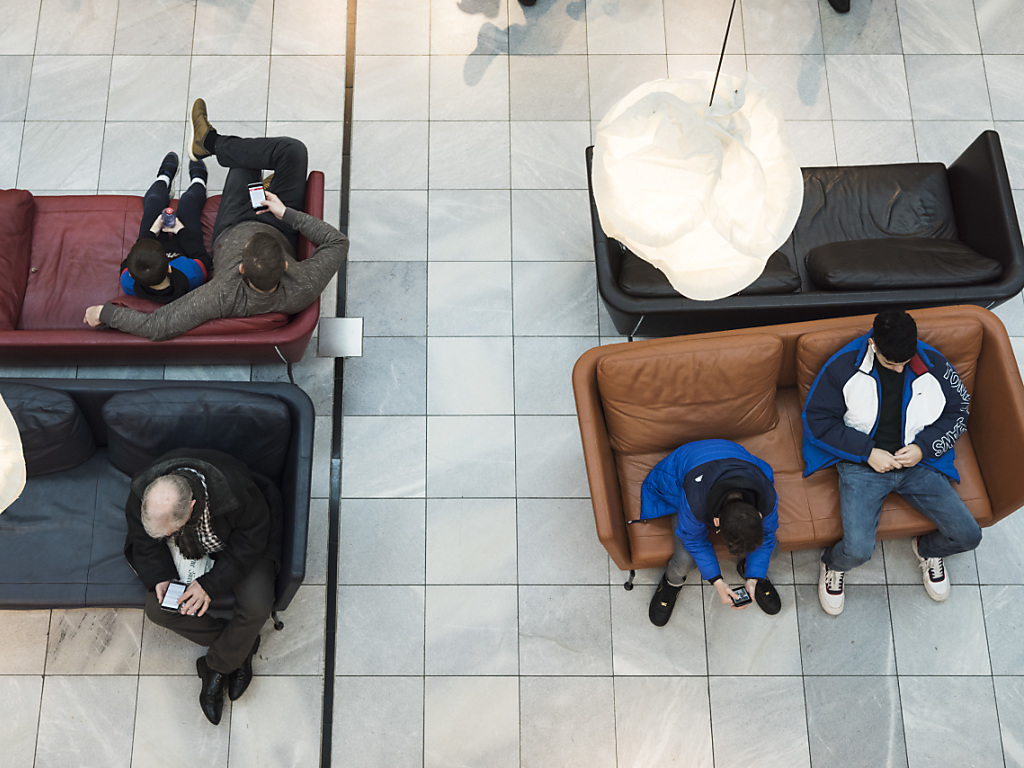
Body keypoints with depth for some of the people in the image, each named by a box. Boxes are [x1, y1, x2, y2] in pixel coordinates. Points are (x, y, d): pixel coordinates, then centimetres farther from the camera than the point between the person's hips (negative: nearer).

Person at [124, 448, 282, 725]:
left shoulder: (235, 492, -42)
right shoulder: (141, 493, -30)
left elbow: (250, 543, -24)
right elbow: (143, 540, -9)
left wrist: (211, 584, -29)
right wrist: (159, 576, -24)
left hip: (234, 544, -3)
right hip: (185, 552, 4)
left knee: (256, 609, -23)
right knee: (157, 609, -14)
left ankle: (218, 667, 8)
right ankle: (241, 647, 5)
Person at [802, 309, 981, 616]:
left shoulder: (933, 363, -3)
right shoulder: (844, 366, -11)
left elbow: (959, 411, 9)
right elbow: (816, 418, -7)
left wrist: (924, 447, -8)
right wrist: (867, 452, -14)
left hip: (920, 462, 3)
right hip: (862, 464, -3)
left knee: (968, 536, -9)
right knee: (857, 550, -23)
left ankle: (927, 549, 28)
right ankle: (833, 563, 16)